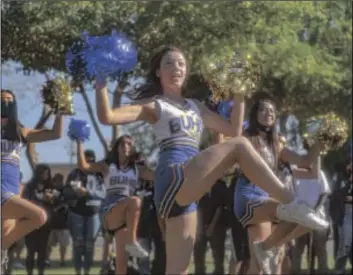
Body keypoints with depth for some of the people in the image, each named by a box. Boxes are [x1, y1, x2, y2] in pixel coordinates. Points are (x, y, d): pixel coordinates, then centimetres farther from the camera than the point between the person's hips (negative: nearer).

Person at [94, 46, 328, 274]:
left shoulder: (195, 107, 29)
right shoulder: (153, 106, 9)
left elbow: (233, 130, 30)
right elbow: (107, 117, -4)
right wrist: (102, 80, -12)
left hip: (187, 188, 7)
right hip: (173, 180, -7)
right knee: (239, 146, -18)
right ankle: (290, 204, -21)